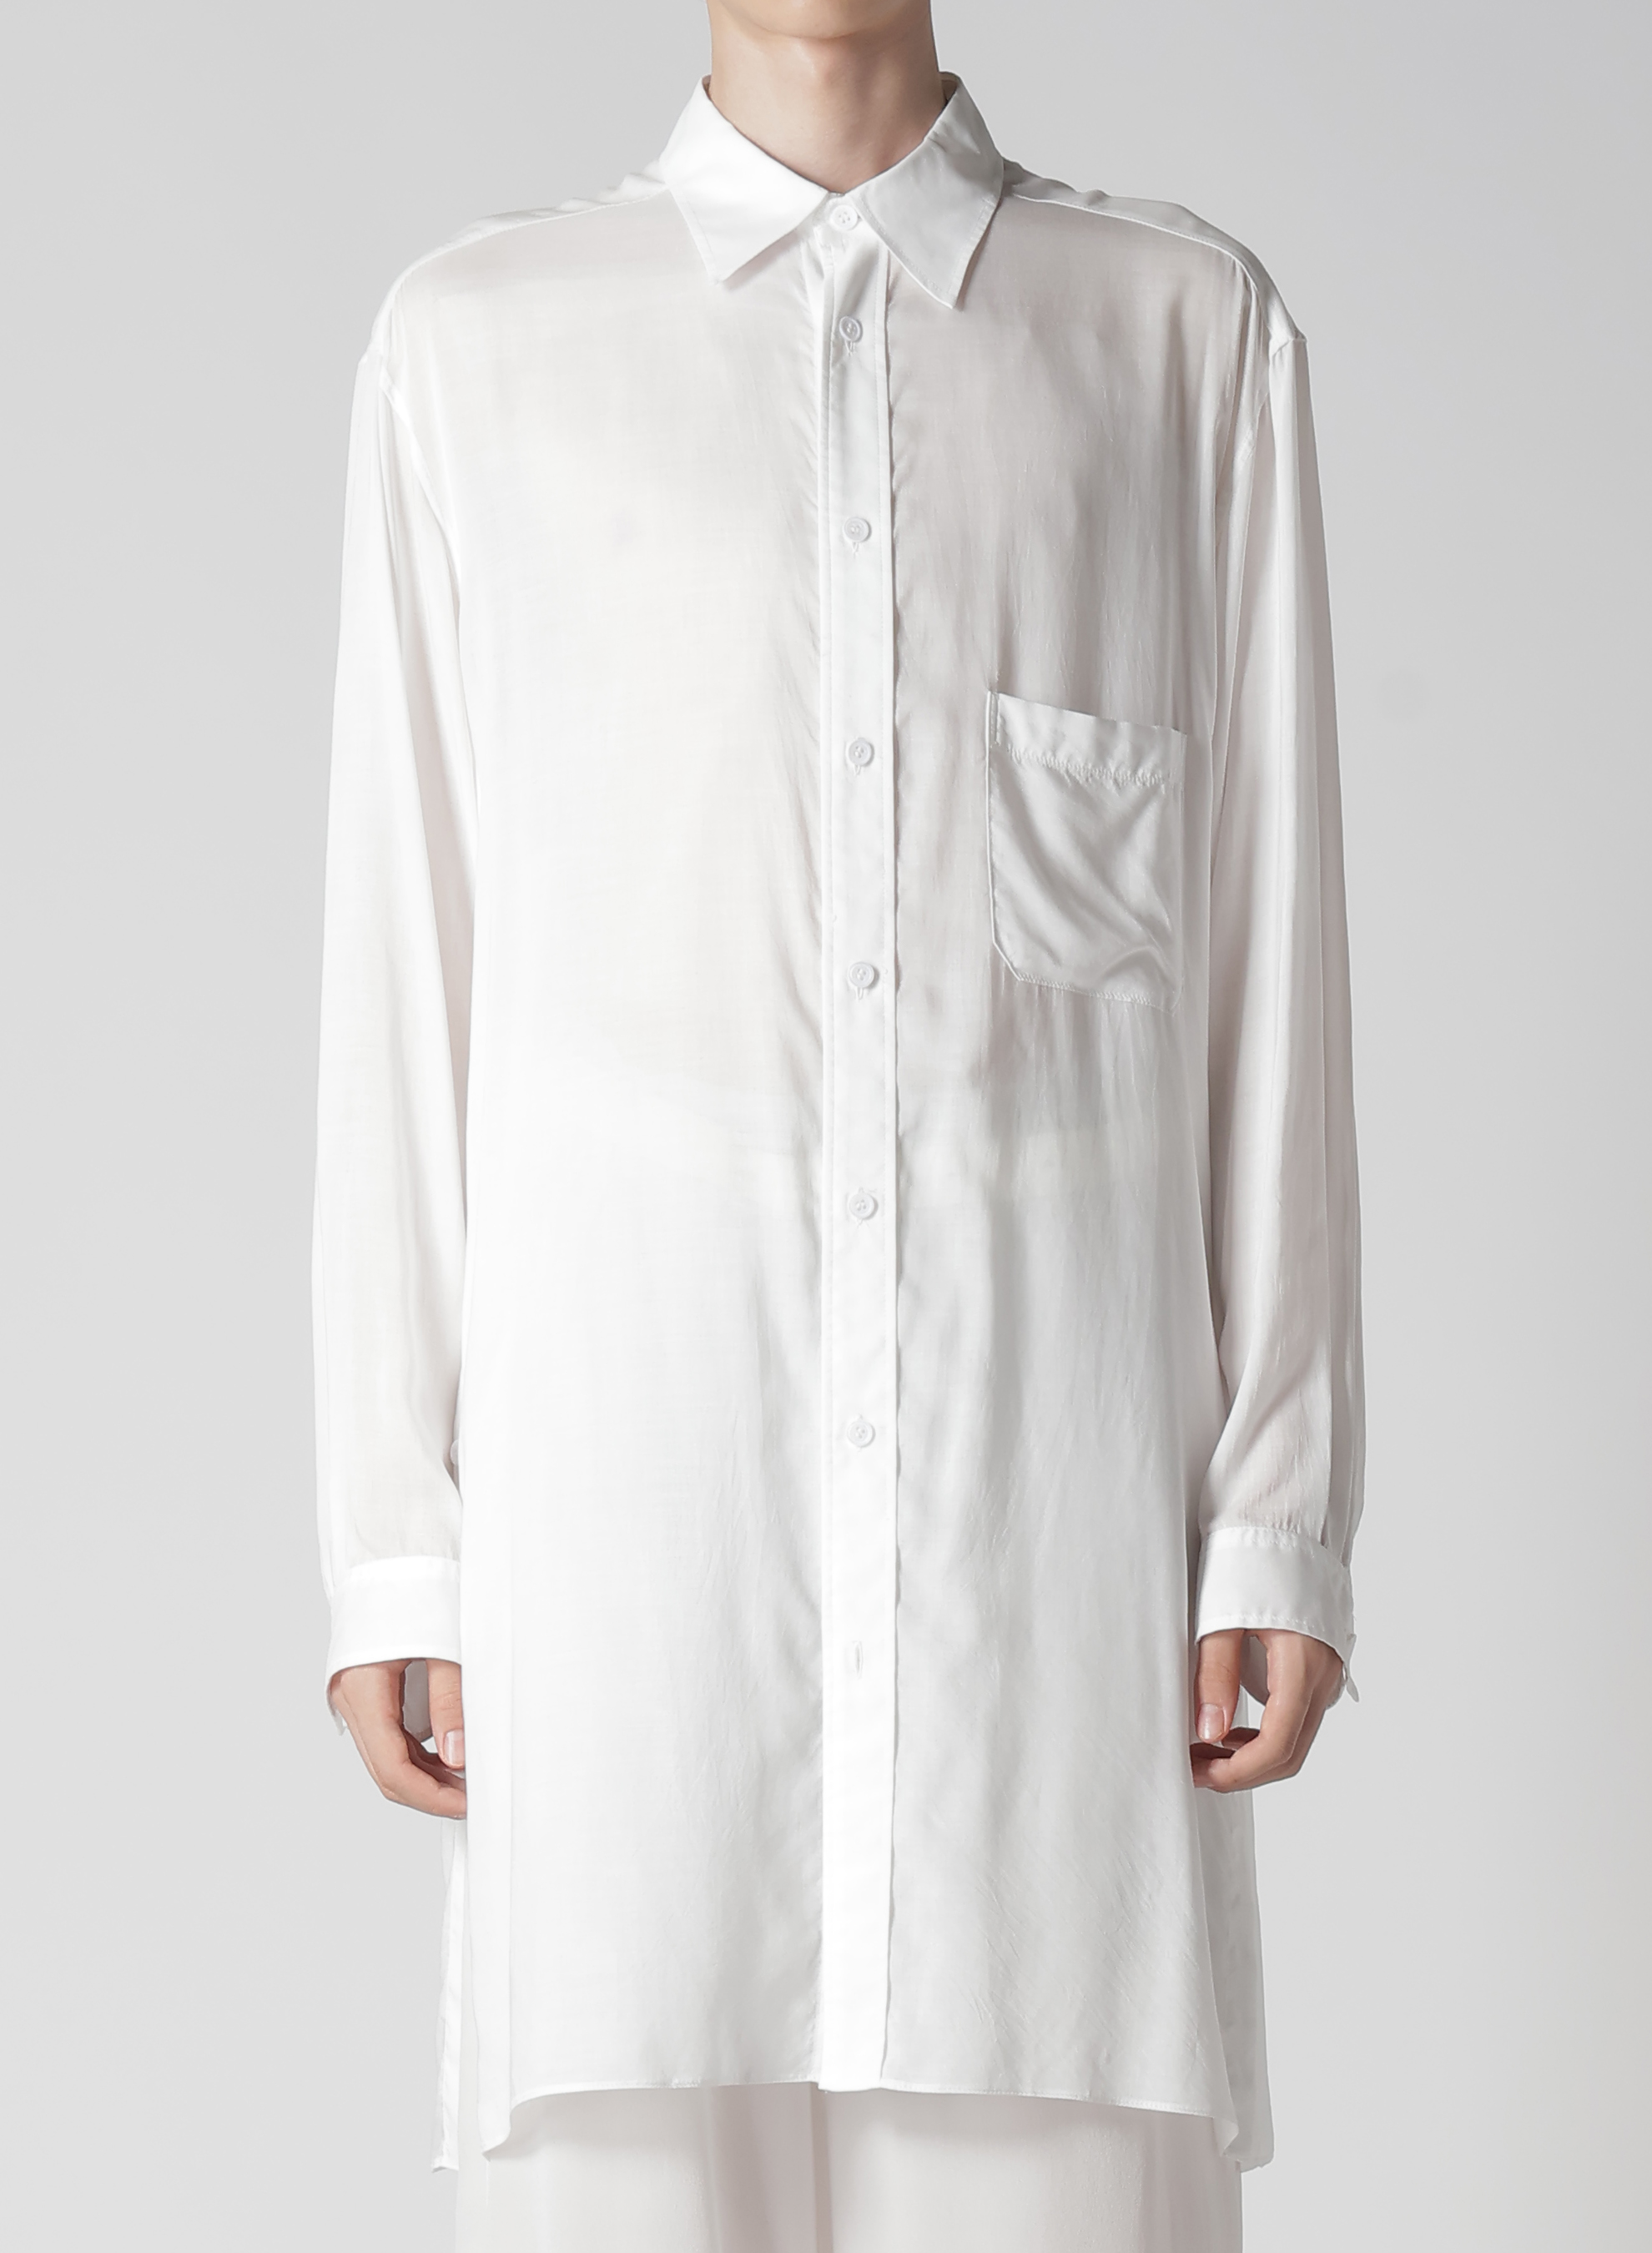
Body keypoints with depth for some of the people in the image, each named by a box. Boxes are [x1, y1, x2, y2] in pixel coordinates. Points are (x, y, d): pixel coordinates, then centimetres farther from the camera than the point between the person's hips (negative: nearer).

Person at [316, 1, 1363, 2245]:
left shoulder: (1189, 330, 8)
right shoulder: (476, 340, 8)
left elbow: (1265, 949, 6)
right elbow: (409, 960, 7)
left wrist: (1283, 1514, 0)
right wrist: (394, 1537, 3)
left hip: (1049, 1457, 0)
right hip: (639, 1439, 0)